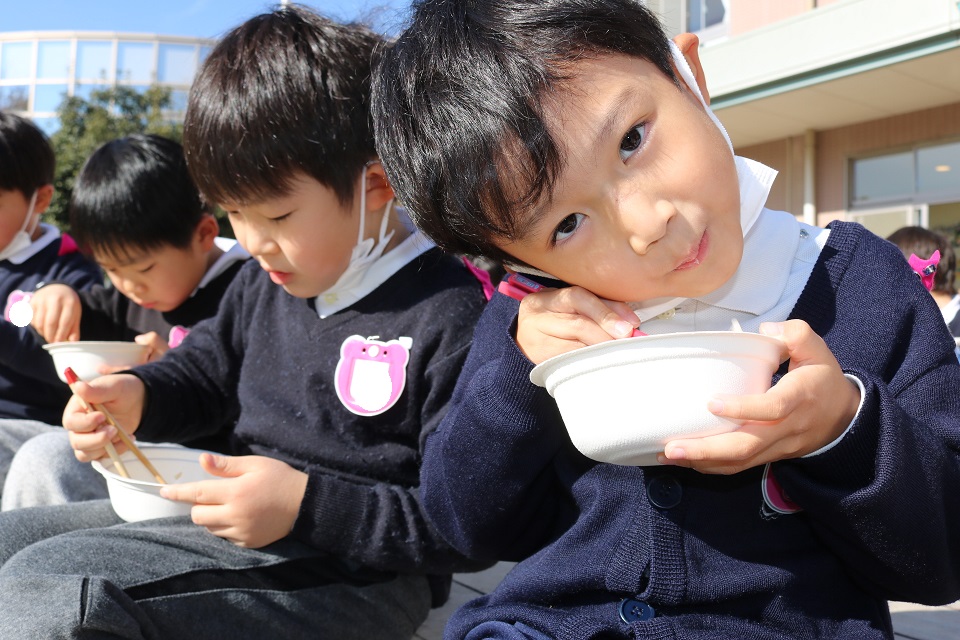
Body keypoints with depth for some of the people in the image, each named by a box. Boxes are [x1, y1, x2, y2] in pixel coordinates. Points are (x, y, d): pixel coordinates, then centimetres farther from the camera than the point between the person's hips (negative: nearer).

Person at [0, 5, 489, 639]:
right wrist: (137, 395, 4)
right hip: (228, 516, 9)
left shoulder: (450, 318, -18)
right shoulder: (264, 280, 8)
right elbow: (206, 367, 27)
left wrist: (307, 506, -25)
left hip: (354, 575, -8)